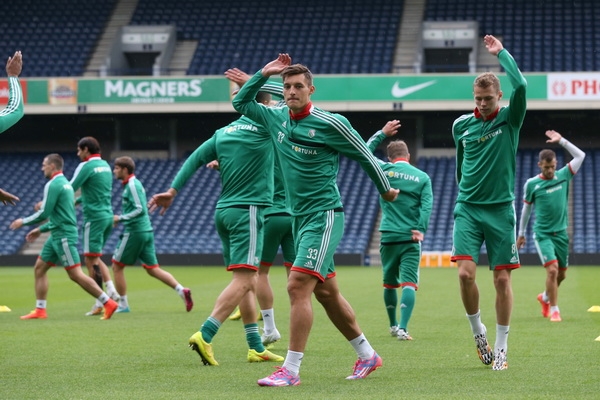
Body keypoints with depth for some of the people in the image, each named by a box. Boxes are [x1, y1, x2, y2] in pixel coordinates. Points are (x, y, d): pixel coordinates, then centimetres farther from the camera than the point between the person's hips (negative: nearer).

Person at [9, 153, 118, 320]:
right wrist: (40, 230, 27)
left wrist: (23, 222, -3)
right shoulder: (65, 183, 17)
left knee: (75, 275, -11)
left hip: (63, 236, -10)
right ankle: (40, 311, 12)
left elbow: (44, 213, -17)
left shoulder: (53, 185, -13)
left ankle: (108, 303, -10)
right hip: (58, 235, 10)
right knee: (39, 268, 11)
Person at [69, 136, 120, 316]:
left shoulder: (86, 166, -11)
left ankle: (99, 302, -3)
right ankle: (111, 290, 5)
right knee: (95, 258, 18)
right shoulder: (105, 165, 13)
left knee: (91, 260, -2)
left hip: (94, 217, -8)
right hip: (108, 215, 8)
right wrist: (77, 201, 25)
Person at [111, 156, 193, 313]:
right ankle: (182, 290, -5)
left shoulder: (132, 185, -13)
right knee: (152, 269, 8)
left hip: (135, 232, -9)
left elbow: (140, 210, -20)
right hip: (146, 231, 9)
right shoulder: (134, 183, 17)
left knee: (117, 266, 2)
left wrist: (120, 218, -16)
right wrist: (121, 218, 16)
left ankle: (123, 305, 6)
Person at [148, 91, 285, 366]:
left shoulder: (223, 132, 10)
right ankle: (205, 335, -26)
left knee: (248, 282, 13)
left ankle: (256, 347, 14)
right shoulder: (264, 127, -5)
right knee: (243, 280, -12)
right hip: (247, 211, -7)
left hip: (224, 210, 8)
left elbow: (195, 159, 7)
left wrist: (173, 190, 9)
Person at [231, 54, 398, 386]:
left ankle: (291, 370, -17)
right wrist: (264, 73, 7)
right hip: (299, 218, 8)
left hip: (324, 216, -8)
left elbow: (364, 155, 0)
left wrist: (385, 190, 11)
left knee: (298, 285, -18)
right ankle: (367, 355, 27)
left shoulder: (330, 124, -12)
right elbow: (240, 103, 18)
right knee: (326, 292, 13)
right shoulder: (276, 118, 6)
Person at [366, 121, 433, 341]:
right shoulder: (423, 177, 4)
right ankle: (402, 328, -21)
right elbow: (427, 205, -8)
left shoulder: (385, 170, 4)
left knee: (390, 283, 16)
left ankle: (393, 325, 28)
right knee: (409, 284, -7)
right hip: (411, 238, -1)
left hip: (389, 236, 1)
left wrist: (382, 133, 24)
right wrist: (420, 229, -14)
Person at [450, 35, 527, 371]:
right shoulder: (461, 125, 5)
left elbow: (520, 85, -22)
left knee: (502, 279, 0)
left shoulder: (510, 119, -3)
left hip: (501, 209, -2)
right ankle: (478, 330, 11)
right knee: (466, 273, -13)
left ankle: (501, 348, 10)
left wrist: (501, 52, -12)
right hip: (467, 208, 2)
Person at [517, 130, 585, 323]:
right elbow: (526, 208, 7)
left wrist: (561, 141, -6)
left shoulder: (563, 176, 2)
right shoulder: (532, 184, -5)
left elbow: (580, 155, 1)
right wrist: (521, 233, 12)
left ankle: (545, 297, 40)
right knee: (552, 269, -18)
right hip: (542, 234, -4)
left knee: (561, 274, 12)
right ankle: (554, 310, -7)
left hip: (561, 233, 4)